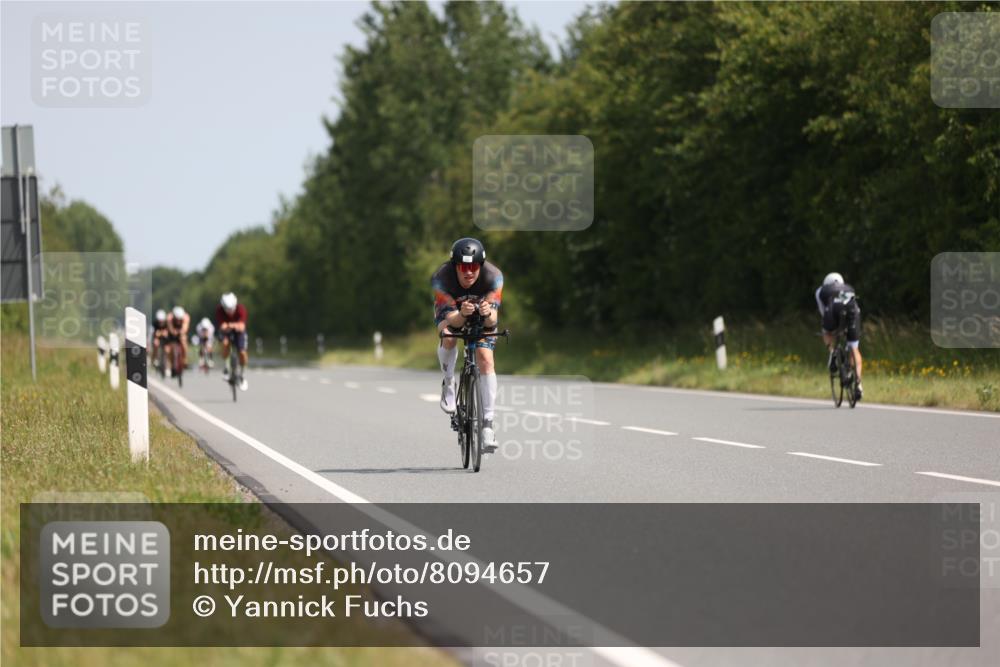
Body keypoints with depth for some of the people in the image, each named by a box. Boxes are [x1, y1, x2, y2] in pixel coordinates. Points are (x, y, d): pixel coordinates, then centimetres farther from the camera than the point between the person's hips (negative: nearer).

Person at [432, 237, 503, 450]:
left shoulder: (493, 277, -33)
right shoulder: (441, 278, -35)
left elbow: (493, 319, -34)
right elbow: (451, 319, -36)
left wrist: (488, 313, -57)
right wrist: (462, 314, -58)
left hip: (482, 317, 1)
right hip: (451, 311, 0)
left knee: (486, 361, -17)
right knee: (449, 338, -33)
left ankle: (487, 423, -13)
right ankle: (448, 383, -5)